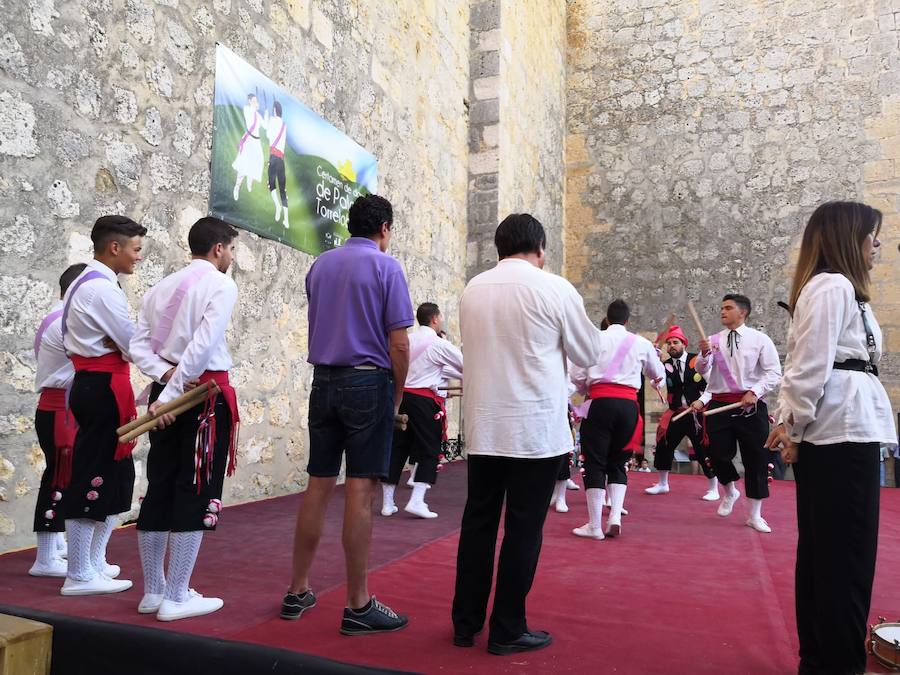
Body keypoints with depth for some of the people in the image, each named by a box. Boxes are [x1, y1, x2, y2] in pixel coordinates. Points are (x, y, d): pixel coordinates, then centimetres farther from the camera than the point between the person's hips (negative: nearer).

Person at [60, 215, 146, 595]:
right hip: (104, 388, -10)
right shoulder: (102, 288, -15)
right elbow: (133, 344, -15)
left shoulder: (84, 283, 17)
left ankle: (94, 562, 27)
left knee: (115, 475, 16)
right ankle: (80, 576, 7)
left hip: (91, 384, 10)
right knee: (92, 479, -3)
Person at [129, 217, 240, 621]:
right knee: (196, 493, -1)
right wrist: (171, 394, -18)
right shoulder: (221, 285, -7)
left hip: (168, 392, 7)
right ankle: (175, 598, 4)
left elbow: (138, 345, 6)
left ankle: (153, 591, 22)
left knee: (159, 488, 12)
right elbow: (203, 345, -19)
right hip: (207, 393, -7)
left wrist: (165, 375, -4)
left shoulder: (162, 287, 15)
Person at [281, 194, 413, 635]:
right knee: (361, 491, -3)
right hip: (368, 381, -6)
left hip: (324, 380, 6)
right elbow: (398, 343, -10)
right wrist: (397, 396, 2)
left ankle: (298, 591, 21)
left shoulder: (320, 265, 12)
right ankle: (358, 606, 4)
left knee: (319, 487, 12)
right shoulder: (385, 266, -5)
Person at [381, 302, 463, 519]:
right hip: (424, 401, -6)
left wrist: (462, 375, 29)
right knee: (429, 450, 4)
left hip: (402, 396, 6)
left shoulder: (409, 340, 13)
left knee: (397, 448, 10)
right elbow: (464, 364, 4)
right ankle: (416, 501, -5)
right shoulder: (438, 344, -7)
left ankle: (387, 503, 14)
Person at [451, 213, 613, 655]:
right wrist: (597, 334, 22)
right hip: (535, 428, -4)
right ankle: (507, 631, 15)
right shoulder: (554, 288, -7)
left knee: (478, 523, 13)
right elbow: (588, 354, 1)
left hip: (483, 427, 5)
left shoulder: (473, 290, 5)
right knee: (523, 530, 5)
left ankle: (465, 623, 22)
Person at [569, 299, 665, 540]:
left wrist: (586, 390, 20)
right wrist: (655, 383, 49)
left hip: (601, 403, -3)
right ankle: (615, 517, 5)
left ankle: (594, 525, 7)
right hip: (629, 404, 3)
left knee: (595, 463, 5)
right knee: (618, 463, 17)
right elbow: (658, 375, 25)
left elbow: (577, 376, -2)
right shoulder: (641, 343, 9)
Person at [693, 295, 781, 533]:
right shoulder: (714, 340, 6)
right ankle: (730, 492, 33)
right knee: (718, 454, 1)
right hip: (719, 405, 2)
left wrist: (755, 392, -18)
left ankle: (755, 515, 17)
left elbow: (774, 373, -5)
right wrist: (704, 354, -22)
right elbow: (702, 371, -2)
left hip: (751, 405, -2)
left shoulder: (759, 339, -1)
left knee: (756, 459, 4)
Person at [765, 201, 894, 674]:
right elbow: (811, 367, -16)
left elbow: (806, 364, 17)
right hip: (845, 431, -10)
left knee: (823, 548, 14)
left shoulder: (829, 287, 22)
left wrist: (789, 422, 10)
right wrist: (794, 424, -9)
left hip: (835, 432, 10)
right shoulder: (835, 286, -10)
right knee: (846, 552, -3)